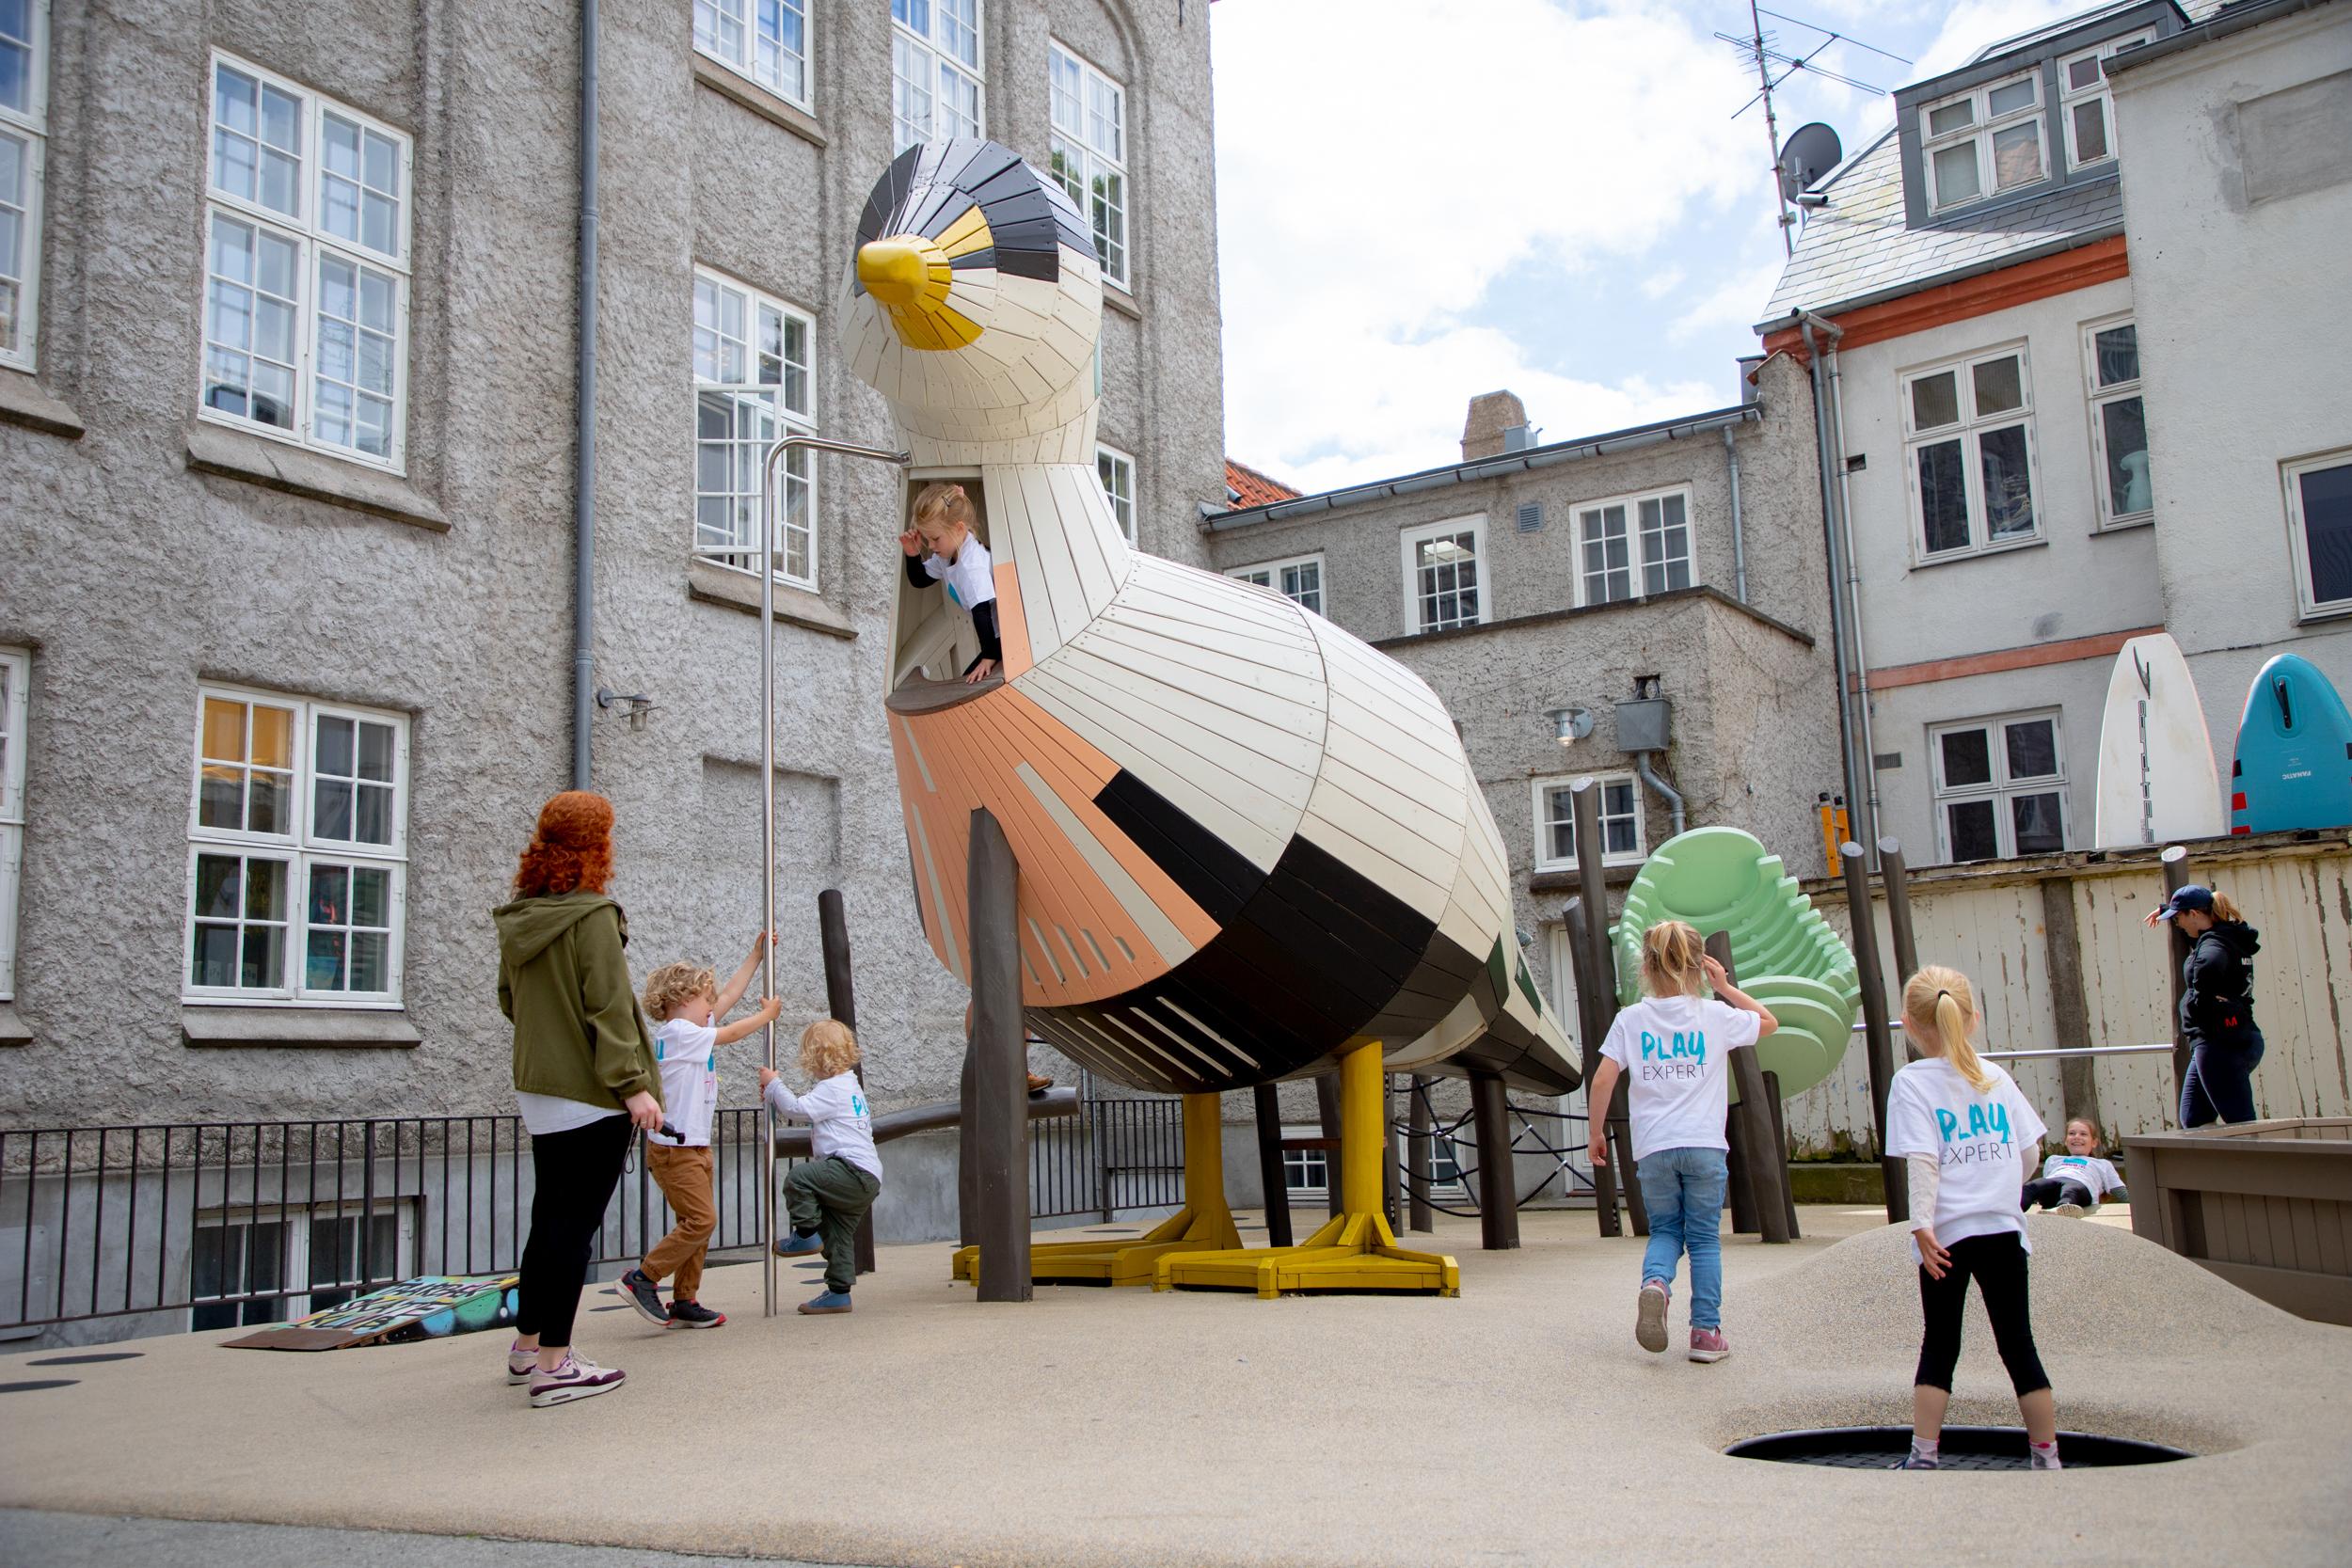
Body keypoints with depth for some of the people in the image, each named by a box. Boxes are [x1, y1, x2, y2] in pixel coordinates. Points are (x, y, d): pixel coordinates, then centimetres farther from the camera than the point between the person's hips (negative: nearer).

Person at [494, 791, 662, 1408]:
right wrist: (633, 1084, -17)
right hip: (591, 1095, -8)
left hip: (538, 1090, 8)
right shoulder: (592, 916, -16)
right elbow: (609, 1008, -19)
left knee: (549, 1219, 19)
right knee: (574, 1224, -2)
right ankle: (553, 1365, 2)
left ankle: (527, 1347, 29)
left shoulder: (518, 919, 7)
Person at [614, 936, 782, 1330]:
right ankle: (642, 1279, -6)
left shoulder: (687, 1028, 13)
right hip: (675, 1147, -10)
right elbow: (731, 1033, -6)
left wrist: (757, 954, 23)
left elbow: (730, 995, 19)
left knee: (698, 1223, 9)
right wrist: (768, 1014, 10)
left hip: (694, 1146, 10)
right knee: (700, 1219, -14)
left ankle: (684, 1302, 12)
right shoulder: (678, 1031, -13)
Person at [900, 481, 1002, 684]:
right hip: (998, 636, 10)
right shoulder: (946, 553, 3)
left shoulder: (971, 565, -28)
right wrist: (912, 555, -2)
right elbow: (920, 580, 17)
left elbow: (981, 611, -33)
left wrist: (989, 656, -34)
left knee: (972, 682, -19)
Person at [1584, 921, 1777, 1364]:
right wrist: (1725, 987, 22)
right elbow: (1768, 1022, 21)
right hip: (1705, 1146, -1)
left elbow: (1602, 1082, -3)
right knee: (1705, 1239, 10)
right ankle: (1706, 1332, 10)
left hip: (1653, 1148, 1)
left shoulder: (1631, 1019, 2)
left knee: (1664, 1230, 16)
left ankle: (1655, 1282, -14)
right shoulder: (1715, 1015, 2)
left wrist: (1596, 1134, 8)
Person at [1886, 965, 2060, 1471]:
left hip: (1947, 1233, -3)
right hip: (2004, 1227, 3)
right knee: (2018, 1343, 10)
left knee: (1939, 1344, 7)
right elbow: (2029, 1151, 9)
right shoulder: (1995, 1076, 7)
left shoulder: (1911, 1082, -6)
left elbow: (1922, 1160, -16)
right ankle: (2047, 1457, 14)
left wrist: (1922, 1225, -19)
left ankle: (1924, 1455, 6)